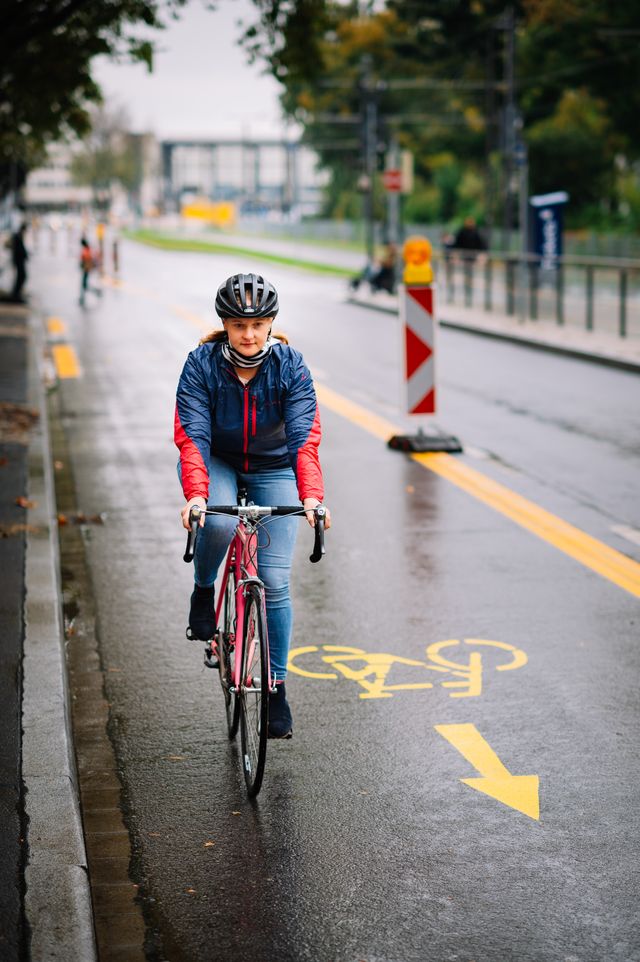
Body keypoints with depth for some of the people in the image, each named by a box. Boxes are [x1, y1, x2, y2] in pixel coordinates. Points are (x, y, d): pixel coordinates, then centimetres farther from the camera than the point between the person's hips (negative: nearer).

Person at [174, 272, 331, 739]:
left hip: (272, 469, 1)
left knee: (275, 582, -9)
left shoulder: (290, 365, -19)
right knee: (218, 523, -36)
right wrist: (195, 494, -44)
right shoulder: (202, 363, -20)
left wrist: (311, 495, -44)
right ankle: (203, 591, -2)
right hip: (216, 463, 0)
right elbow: (192, 434, -27)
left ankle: (277, 688, 6)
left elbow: (305, 436, -27)